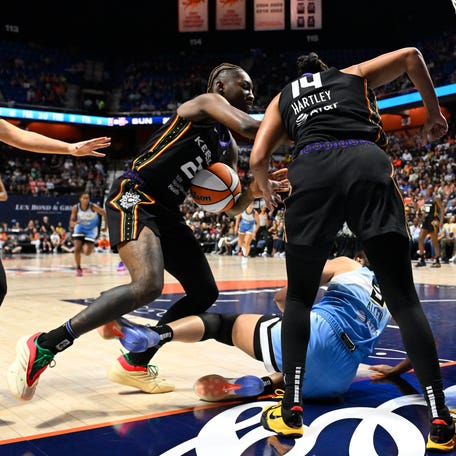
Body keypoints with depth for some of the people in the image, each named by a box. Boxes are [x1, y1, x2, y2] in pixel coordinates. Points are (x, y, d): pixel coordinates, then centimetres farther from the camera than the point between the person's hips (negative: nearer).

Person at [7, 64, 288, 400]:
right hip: (134, 197, -10)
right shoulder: (206, 103, -3)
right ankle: (42, 347, -20)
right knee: (148, 286, -30)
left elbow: (231, 208, 19)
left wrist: (254, 190, -1)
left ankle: (134, 365, 17)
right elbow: (249, 127, -22)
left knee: (205, 293, 8)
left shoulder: (228, 148, 20)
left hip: (167, 211, 10)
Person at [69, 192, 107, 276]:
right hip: (80, 227, 1)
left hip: (91, 229, -1)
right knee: (77, 248, -16)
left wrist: (105, 226, -6)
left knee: (87, 253, -10)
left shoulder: (93, 206, -26)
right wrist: (73, 223, -39)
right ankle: (78, 268, 3)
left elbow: (104, 214, -11)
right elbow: (71, 221, -15)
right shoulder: (75, 208, -19)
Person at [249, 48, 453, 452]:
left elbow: (258, 159, 19)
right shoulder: (354, 74, 32)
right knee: (403, 299, 3)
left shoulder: (282, 98, 30)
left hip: (311, 172, 0)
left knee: (299, 298, 15)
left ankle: (291, 411, 12)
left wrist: (269, 194, 38)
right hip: (368, 165, 0)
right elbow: (411, 55, 21)